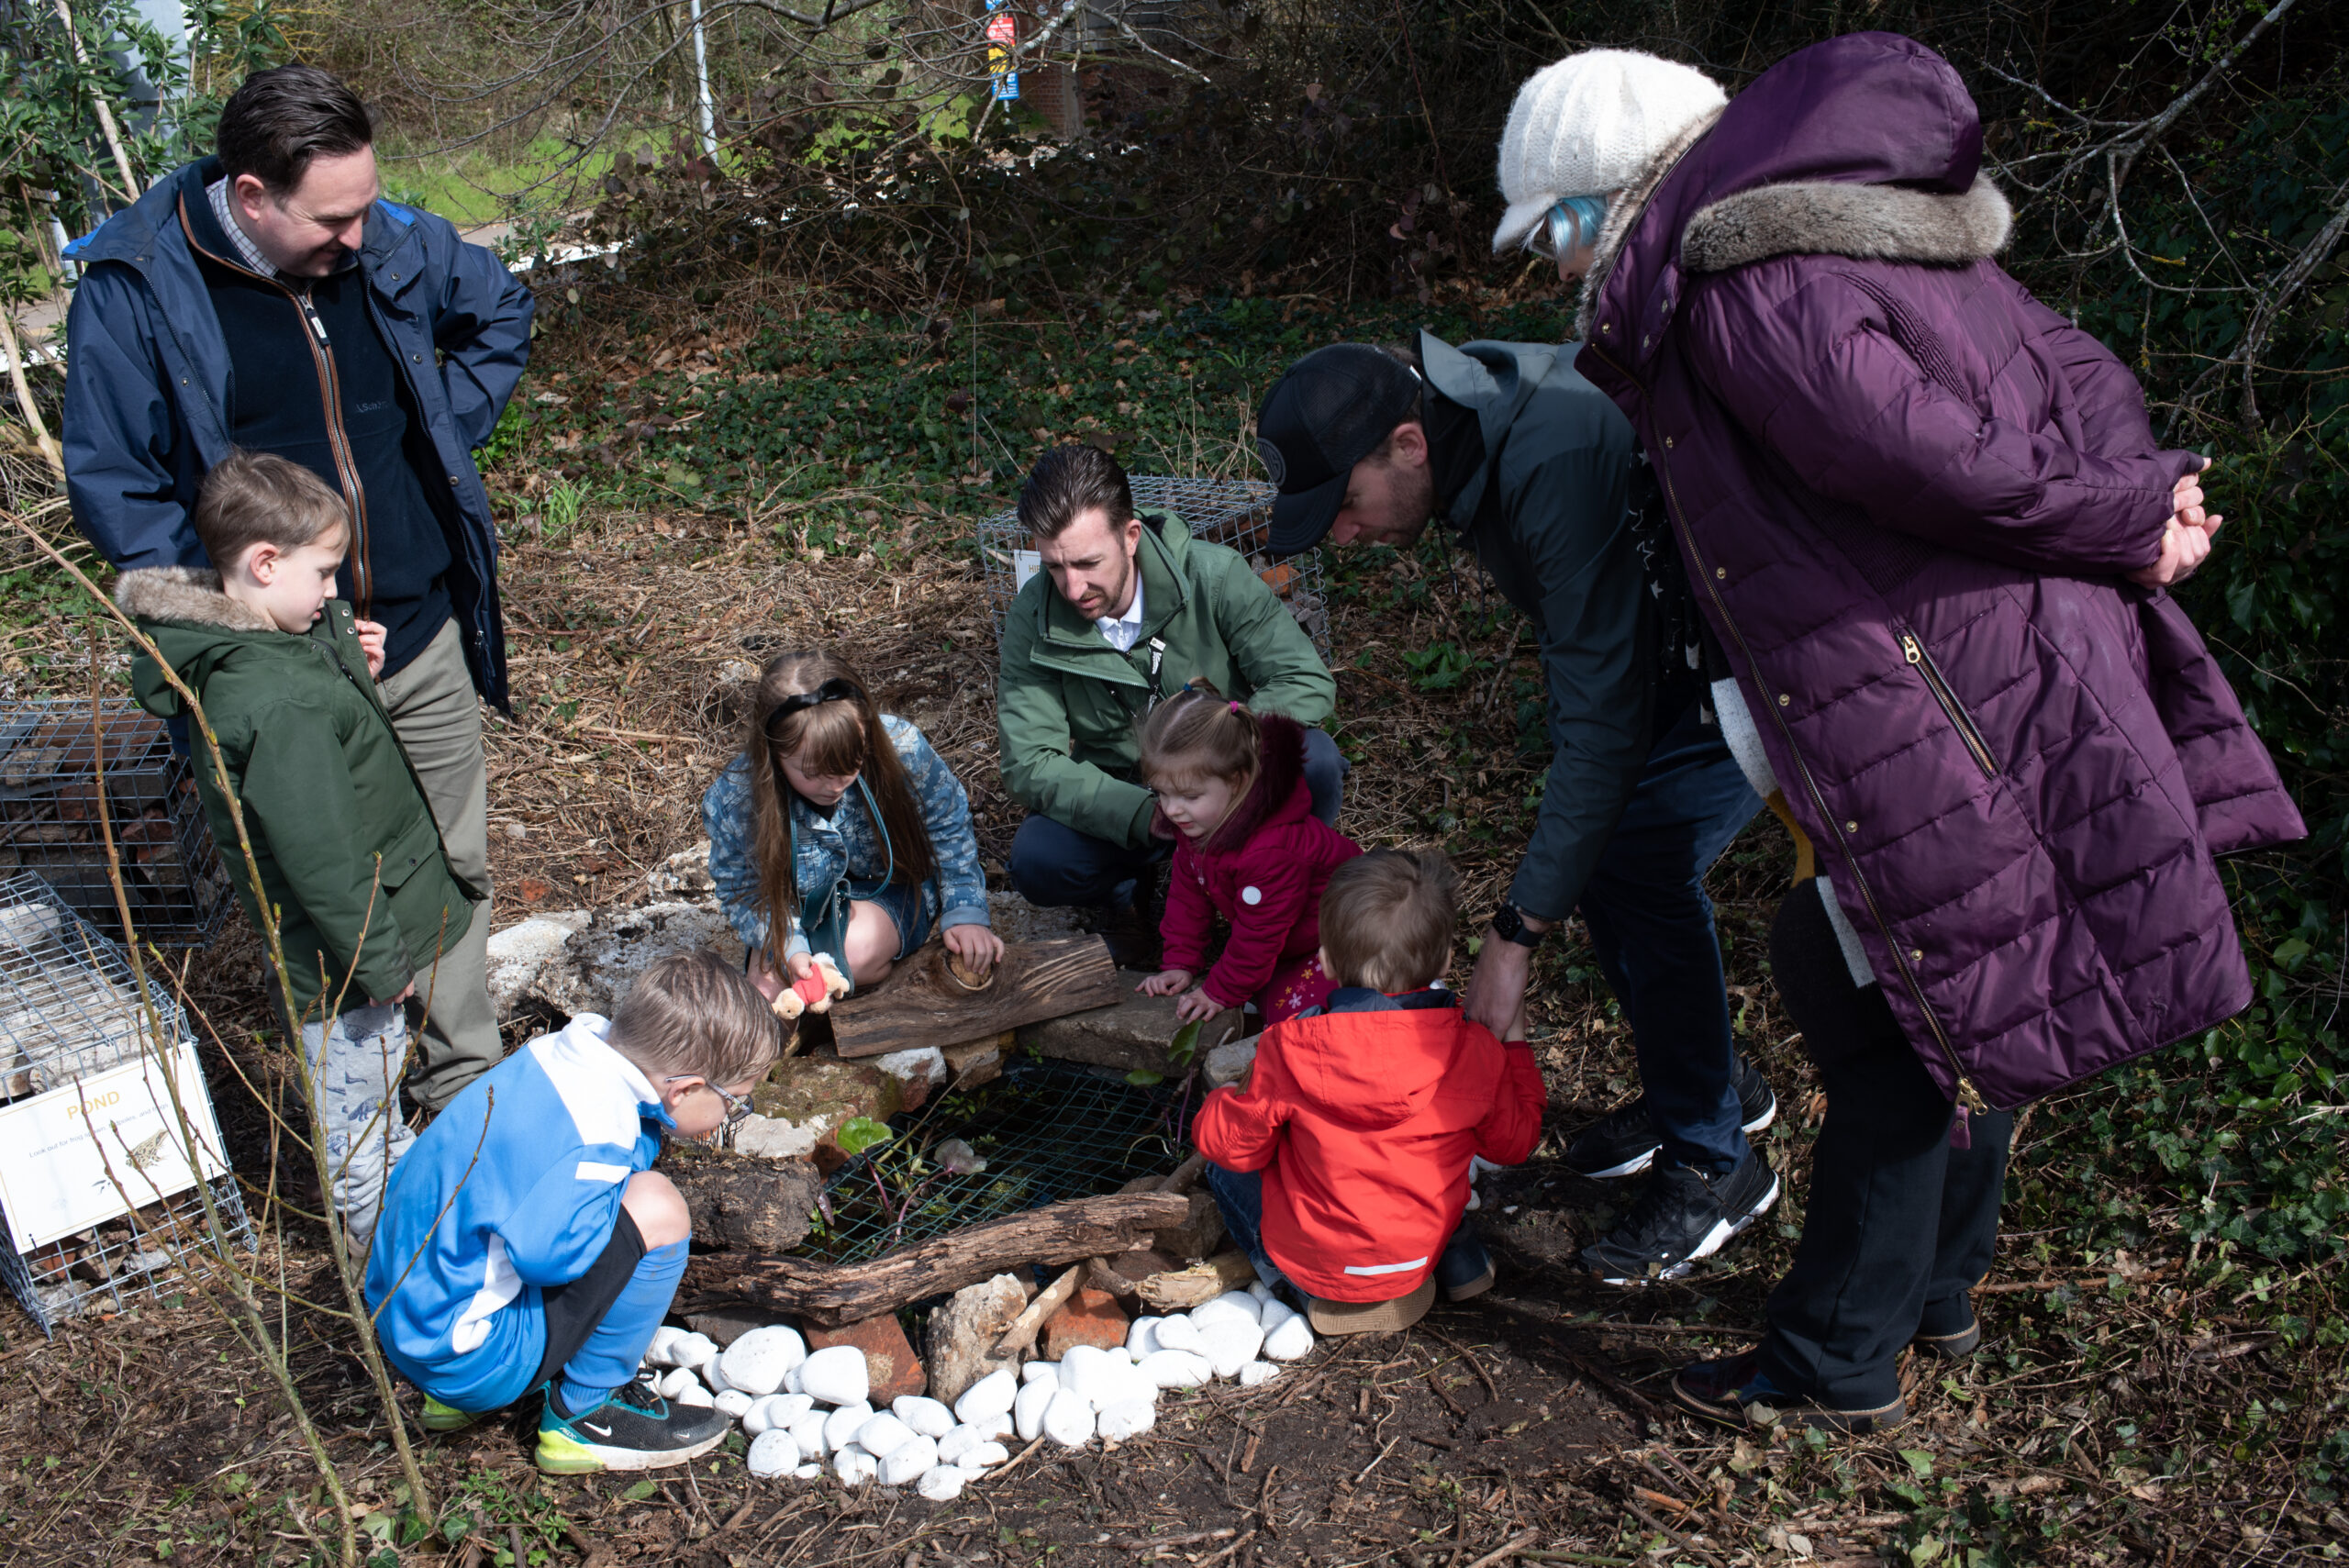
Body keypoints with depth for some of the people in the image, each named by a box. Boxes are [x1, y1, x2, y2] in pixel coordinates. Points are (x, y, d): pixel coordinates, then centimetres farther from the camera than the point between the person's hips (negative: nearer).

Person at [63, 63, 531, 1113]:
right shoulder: (130, 289, -12)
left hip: (423, 636, 4)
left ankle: (465, 1086, 31)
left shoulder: (395, 246, -2)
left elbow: (503, 315, 19)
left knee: (454, 865, 14)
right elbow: (111, 484, -8)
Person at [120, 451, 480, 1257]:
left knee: (381, 1061, 30)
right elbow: (318, 851, -29)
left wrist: (355, 672, -4)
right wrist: (378, 955, -19)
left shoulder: (251, 646, -3)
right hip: (338, 947, -10)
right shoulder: (279, 701, -33)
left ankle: (395, 1174, 52)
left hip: (367, 918, 10)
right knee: (355, 1088, 12)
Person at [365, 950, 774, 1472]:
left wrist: (647, 1130, 2)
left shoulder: (569, 1050, -2)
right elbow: (548, 1251, -30)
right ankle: (583, 1414, -1)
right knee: (656, 1209, -21)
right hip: (466, 1362, -9)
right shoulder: (592, 1142, -28)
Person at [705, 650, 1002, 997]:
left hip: (891, 890, -1)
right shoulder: (734, 799, -26)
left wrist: (966, 912, -17)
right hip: (801, 908, 2)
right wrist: (788, 946, -29)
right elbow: (742, 890, -12)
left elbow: (949, 828, -10)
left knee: (856, 951, -33)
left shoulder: (901, 749, -27)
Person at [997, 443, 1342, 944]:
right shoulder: (1033, 616, -15)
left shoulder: (1213, 576, -19)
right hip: (1119, 801, 1)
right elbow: (1029, 763, -17)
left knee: (1312, 759, -31)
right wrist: (1144, 814, -33)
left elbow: (1308, 682, -20)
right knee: (1035, 861, -29)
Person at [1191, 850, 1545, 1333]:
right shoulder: (1475, 1050, -17)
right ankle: (1457, 1254, 18)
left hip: (1318, 1262, -4)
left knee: (1224, 1165, 18)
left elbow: (1234, 1145, -11)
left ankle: (1320, 1292, 10)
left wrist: (1220, 1104, 11)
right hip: (1423, 1251, 4)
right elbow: (1512, 1143, 0)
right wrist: (1513, 1046, 12)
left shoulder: (1292, 1050, -23)